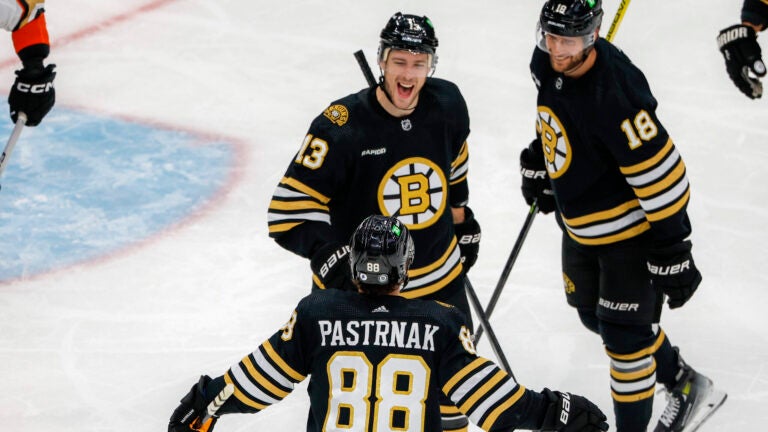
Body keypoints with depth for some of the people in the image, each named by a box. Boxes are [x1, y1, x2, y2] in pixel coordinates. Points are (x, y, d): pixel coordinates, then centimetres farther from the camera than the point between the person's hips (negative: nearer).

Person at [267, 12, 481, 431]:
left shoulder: (447, 104, -7)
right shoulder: (340, 127, -24)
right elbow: (290, 208, -23)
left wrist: (462, 220, 21)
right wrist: (332, 255, -36)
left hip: (439, 278, 5)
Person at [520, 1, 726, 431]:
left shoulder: (615, 94, -35)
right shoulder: (548, 64, -11)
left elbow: (661, 174, -30)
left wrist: (673, 253, -25)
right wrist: (538, 164, 23)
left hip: (630, 229, -9)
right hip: (581, 225, 9)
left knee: (624, 334, 0)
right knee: (596, 315, 22)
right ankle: (683, 383, 42)